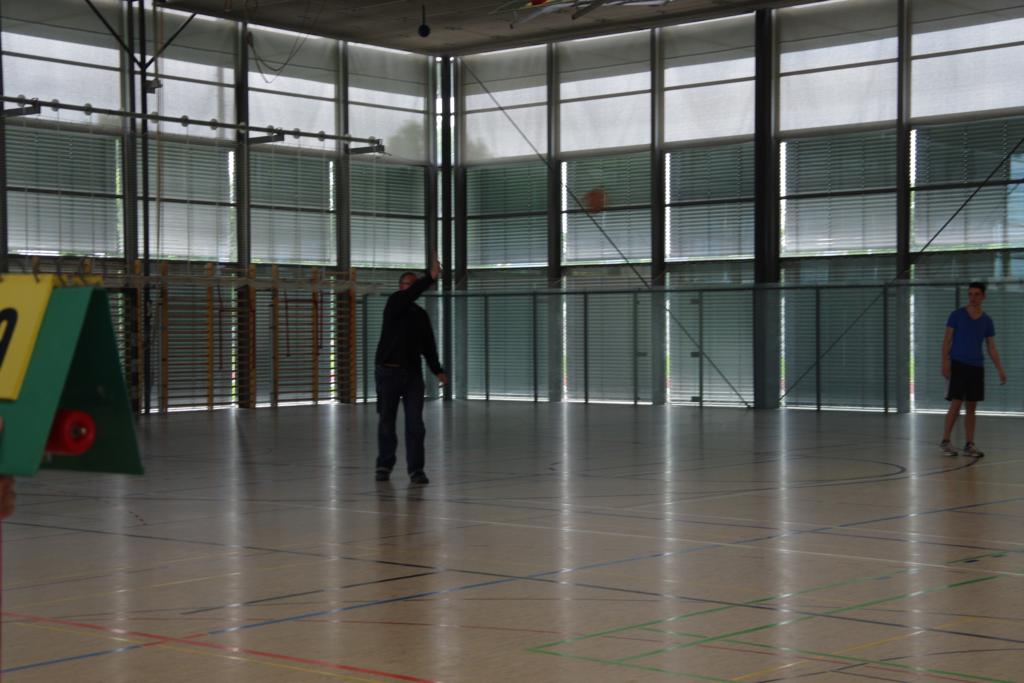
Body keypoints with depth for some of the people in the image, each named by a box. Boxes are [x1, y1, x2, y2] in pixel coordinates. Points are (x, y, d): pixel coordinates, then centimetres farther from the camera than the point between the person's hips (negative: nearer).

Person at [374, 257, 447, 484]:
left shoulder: (422, 315, 13)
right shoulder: (394, 303, -1)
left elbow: (428, 346, 13)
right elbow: (410, 295, -23)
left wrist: (437, 370, 1)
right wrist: (431, 278, -34)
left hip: (413, 373, 3)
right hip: (389, 372, -3)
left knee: (415, 423, -6)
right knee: (387, 422, 5)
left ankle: (415, 469, -4)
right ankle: (384, 465, 19)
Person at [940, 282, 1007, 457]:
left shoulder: (987, 321, 9)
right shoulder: (957, 315, -1)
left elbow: (992, 348, 12)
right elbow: (947, 340, -2)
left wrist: (1000, 370, 4)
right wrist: (945, 362, -13)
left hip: (977, 367, 4)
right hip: (958, 364, -4)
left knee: (972, 407, 5)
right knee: (956, 404, -9)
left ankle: (969, 445, 9)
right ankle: (945, 441, 2)